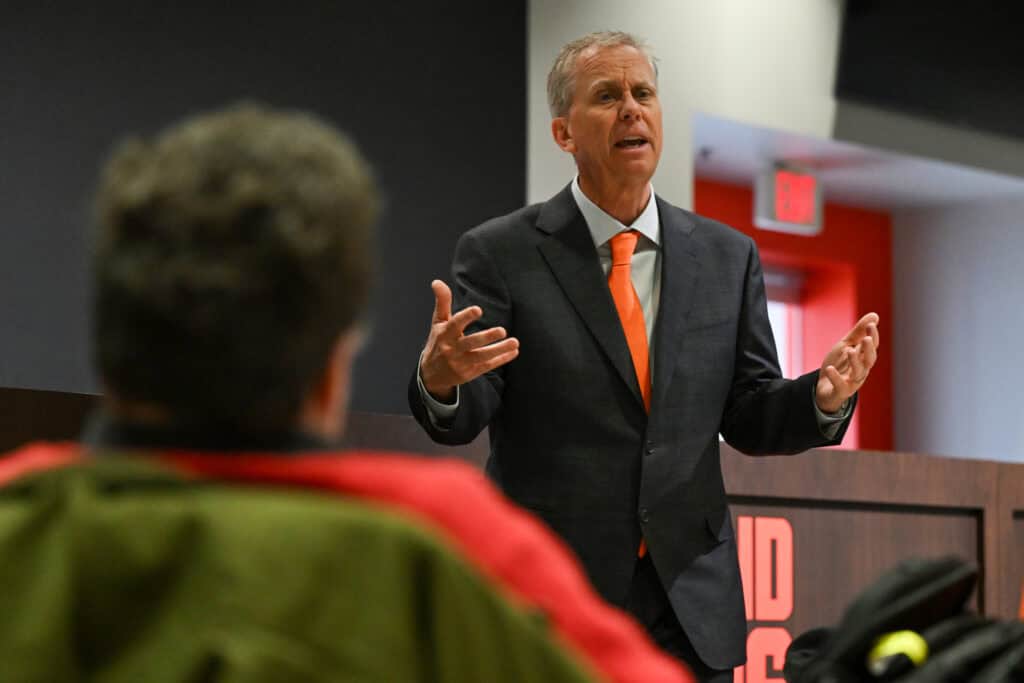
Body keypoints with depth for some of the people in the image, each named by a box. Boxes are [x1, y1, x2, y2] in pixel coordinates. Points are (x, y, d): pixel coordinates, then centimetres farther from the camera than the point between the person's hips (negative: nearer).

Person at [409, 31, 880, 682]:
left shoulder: (727, 256, 8)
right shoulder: (500, 253, -2)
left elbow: (749, 418, 8)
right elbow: (464, 420, -8)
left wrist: (823, 397, -13)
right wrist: (440, 379, -31)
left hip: (692, 604, 3)